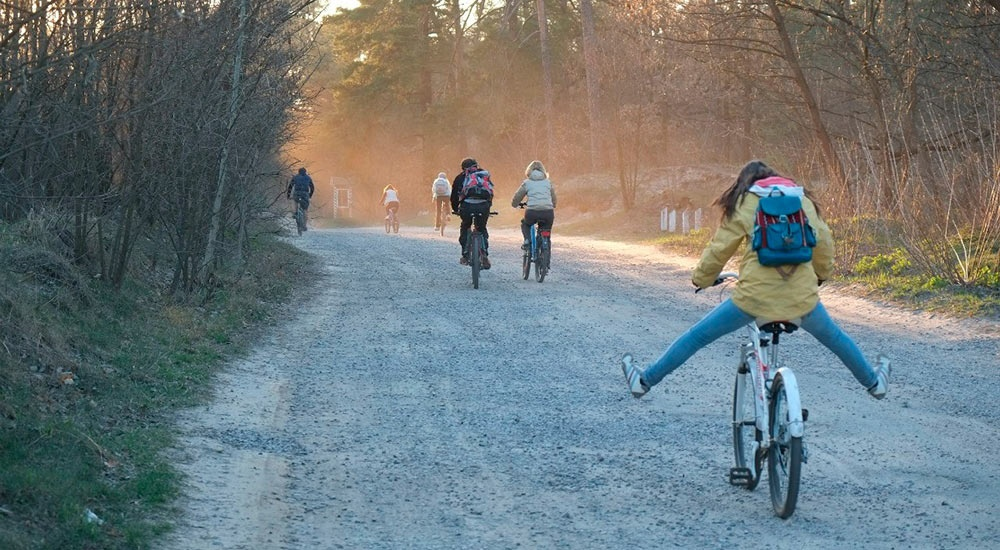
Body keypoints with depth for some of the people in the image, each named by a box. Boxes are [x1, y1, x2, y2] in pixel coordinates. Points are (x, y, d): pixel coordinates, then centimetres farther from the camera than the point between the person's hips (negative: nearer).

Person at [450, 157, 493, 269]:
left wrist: (455, 209, 37)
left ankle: (465, 256, 17)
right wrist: (489, 205, 43)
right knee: (482, 229, 20)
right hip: (483, 207, 1)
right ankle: (485, 256, 5)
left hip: (467, 206, -1)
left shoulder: (460, 178, 20)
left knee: (465, 228, 22)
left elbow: (454, 196, 23)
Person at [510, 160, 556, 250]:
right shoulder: (548, 182, 18)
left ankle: (527, 240, 7)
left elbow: (516, 199, 16)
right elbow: (554, 199, 25)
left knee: (525, 224, 30)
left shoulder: (527, 183, 11)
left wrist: (515, 204, 39)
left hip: (532, 212, -2)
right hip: (548, 212, 2)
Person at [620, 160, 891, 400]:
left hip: (755, 295, -3)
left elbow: (720, 248, 4)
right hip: (801, 296, 3)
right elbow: (824, 241, 17)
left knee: (697, 337, 9)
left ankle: (645, 380, 14)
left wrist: (701, 279, 20)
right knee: (834, 337, 30)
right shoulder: (803, 200, 15)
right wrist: (822, 273, 35)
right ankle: (873, 382, 45)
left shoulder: (743, 203, 5)